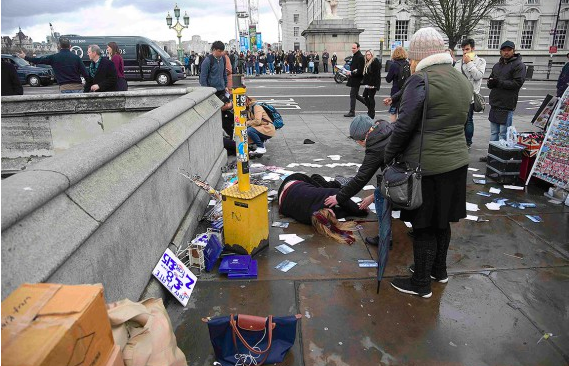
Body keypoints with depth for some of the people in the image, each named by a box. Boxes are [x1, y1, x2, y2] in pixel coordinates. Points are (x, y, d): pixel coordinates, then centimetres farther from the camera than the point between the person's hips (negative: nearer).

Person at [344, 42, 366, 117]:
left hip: (356, 79, -10)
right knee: (355, 95, 16)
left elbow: (360, 71, -21)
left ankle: (352, 112, 2)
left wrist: (351, 73, -17)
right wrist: (350, 72, 3)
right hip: (353, 79, 10)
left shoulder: (360, 57, -16)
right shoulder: (354, 56, 14)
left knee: (353, 95, -5)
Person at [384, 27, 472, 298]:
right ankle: (439, 270, 39)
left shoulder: (421, 80, -16)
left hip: (426, 166, -8)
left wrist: (388, 156, -7)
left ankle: (421, 283, 19)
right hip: (456, 161, 8)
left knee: (423, 226, 5)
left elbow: (404, 126, -18)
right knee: (442, 221, 21)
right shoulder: (462, 80, 10)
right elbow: (459, 121, 13)